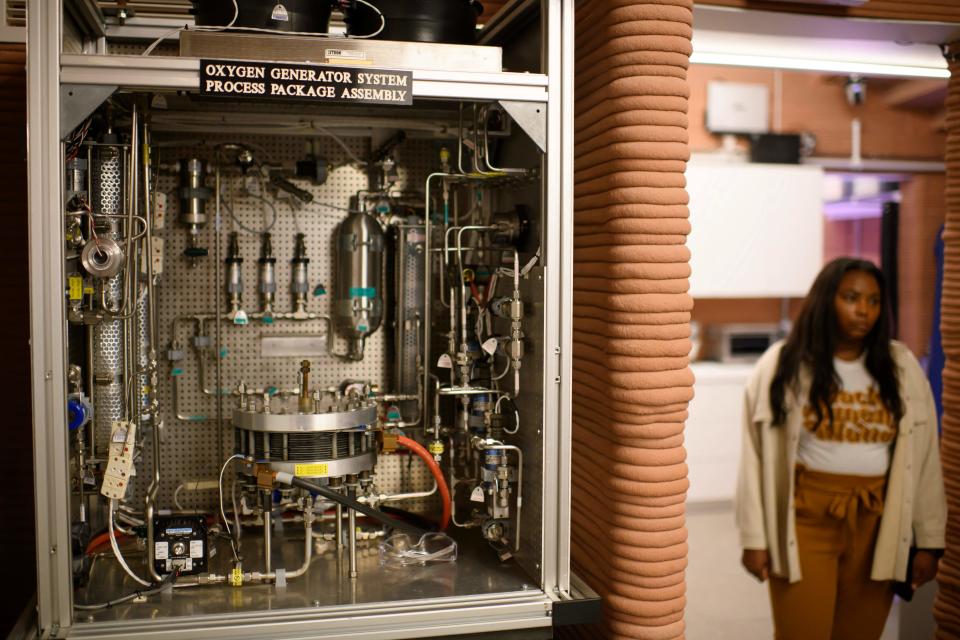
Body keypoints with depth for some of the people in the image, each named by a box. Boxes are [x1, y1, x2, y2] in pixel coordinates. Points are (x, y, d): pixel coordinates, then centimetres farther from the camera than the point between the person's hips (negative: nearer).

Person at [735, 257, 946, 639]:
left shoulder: (901, 368, 2)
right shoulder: (782, 366, -6)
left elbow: (923, 457, 5)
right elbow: (757, 457, -4)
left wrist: (928, 541, 4)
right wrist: (754, 538, -5)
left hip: (877, 525, 3)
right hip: (804, 521, -2)